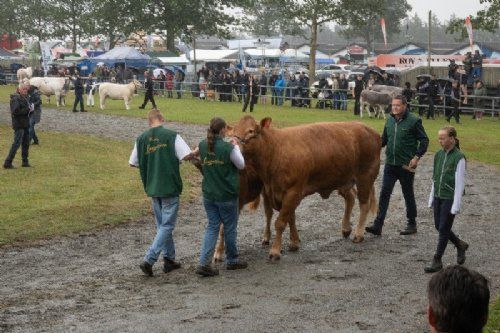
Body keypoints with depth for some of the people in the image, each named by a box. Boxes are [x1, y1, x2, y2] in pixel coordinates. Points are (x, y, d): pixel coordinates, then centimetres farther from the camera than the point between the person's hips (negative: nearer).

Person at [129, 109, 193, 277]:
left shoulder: (141, 139, 2)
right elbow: (187, 155, -16)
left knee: (162, 225, 18)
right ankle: (149, 260, -10)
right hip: (170, 187, -5)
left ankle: (169, 259, 23)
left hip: (152, 188, 5)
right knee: (167, 226, 1)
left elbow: (132, 163, 8)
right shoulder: (172, 136, -10)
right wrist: (175, 158, 5)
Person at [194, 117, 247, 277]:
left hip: (208, 195, 4)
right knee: (230, 227, 13)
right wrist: (236, 146, 8)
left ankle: (204, 263, -1)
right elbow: (241, 165, -4)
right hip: (227, 195, -4)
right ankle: (232, 260, 28)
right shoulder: (228, 148, -17)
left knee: (212, 227, 11)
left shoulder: (203, 146, -3)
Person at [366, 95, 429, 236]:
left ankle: (412, 224, 24)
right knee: (384, 193, -2)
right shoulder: (390, 120, 7)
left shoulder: (414, 121, -10)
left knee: (408, 194, 9)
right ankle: (378, 225, -3)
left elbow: (424, 141, -7)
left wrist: (417, 157, -16)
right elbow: (384, 139, 17)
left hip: (406, 166, -5)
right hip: (390, 164, 5)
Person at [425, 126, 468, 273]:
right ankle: (460, 245, 36)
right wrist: (431, 199, 14)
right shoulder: (439, 155, 5)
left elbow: (460, 183, -15)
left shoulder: (458, 158, -15)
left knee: (444, 228, -1)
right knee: (438, 226, 13)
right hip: (438, 197, 7)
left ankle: (437, 261, 8)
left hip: (450, 198, -7)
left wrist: (456, 205, -15)